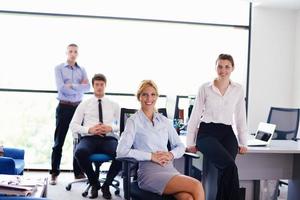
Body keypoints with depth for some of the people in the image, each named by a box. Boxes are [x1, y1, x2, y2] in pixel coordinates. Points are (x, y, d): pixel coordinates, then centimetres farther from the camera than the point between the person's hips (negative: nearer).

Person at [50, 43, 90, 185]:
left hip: (79, 107, 4)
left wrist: (72, 86, -15)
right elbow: (61, 88, -14)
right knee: (59, 141, -1)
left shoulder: (82, 70, 11)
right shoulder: (59, 68, 1)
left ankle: (78, 172, 14)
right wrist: (79, 86, -8)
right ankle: (54, 173, 4)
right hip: (64, 107, -3)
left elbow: (87, 87, -5)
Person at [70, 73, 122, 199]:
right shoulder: (84, 105, 15)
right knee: (80, 152, -36)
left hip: (109, 138, 0)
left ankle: (106, 185, -7)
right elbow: (73, 125, 8)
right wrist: (89, 129, -11)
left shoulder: (114, 105, 18)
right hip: (89, 138, 0)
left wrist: (111, 128, -10)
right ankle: (94, 184, -8)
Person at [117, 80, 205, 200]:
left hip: (170, 168, 4)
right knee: (196, 186, -26)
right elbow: (121, 151, -9)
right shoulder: (134, 121, 3)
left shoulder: (164, 120, 18)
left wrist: (171, 154, -2)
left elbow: (180, 146, 20)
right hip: (150, 172, -4)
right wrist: (151, 156, -13)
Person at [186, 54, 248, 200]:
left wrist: (243, 143, 10)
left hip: (227, 134, 3)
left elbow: (240, 118, 15)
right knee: (230, 166, -27)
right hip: (207, 133, -2)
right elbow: (195, 116, 6)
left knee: (225, 171, -22)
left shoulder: (238, 90, 11)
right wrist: (190, 143, 3)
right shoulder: (205, 89, 4)